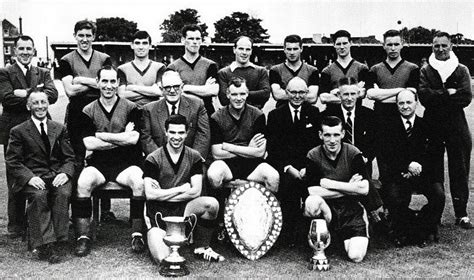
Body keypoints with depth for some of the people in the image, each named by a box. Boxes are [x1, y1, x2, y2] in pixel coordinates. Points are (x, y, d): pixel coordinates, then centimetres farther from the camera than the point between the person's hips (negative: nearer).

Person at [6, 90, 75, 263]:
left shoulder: (59, 129, 17)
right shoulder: (18, 131, 8)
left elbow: (69, 158, 14)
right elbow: (12, 162, 1)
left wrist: (65, 173, -9)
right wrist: (29, 177, -16)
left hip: (56, 177, 2)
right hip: (32, 179, -2)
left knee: (63, 194, -31)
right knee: (39, 196, -34)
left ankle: (56, 240, -26)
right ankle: (44, 244, -32)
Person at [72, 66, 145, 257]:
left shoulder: (130, 108, 3)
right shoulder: (88, 111, 6)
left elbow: (133, 139, -11)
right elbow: (89, 144, -5)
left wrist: (101, 135, -8)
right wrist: (123, 138, -7)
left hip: (126, 163, -1)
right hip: (98, 163, 1)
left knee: (140, 182, -30)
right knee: (82, 183, -28)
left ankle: (137, 235, -20)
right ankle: (83, 237, -19)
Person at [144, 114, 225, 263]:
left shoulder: (194, 157, 2)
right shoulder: (153, 159, -5)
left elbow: (196, 191, -7)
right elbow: (150, 194, -14)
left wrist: (164, 195, -11)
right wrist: (182, 189, -11)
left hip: (184, 208, 3)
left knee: (211, 203, -28)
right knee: (162, 259, -26)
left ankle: (201, 248, -6)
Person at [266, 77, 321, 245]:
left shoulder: (314, 113, 12)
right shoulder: (275, 115, 9)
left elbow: (319, 144, 6)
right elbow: (272, 147, 2)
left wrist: (308, 167, -10)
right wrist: (288, 167, -13)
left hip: (308, 166, 1)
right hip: (283, 167, -1)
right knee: (288, 182, -32)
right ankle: (290, 235, -16)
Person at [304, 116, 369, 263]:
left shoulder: (353, 154, -6)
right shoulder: (313, 156, -6)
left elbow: (364, 189, -14)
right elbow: (313, 191, -17)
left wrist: (329, 183, -16)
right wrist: (348, 188, -15)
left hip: (351, 209, 0)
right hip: (326, 207, 0)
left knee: (356, 256, -18)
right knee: (311, 202, -35)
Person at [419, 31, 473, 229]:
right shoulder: (425, 71, 5)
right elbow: (424, 97, -10)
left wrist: (437, 97, -13)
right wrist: (449, 94, -14)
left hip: (457, 126, 1)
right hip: (432, 126, 0)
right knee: (434, 172, 3)